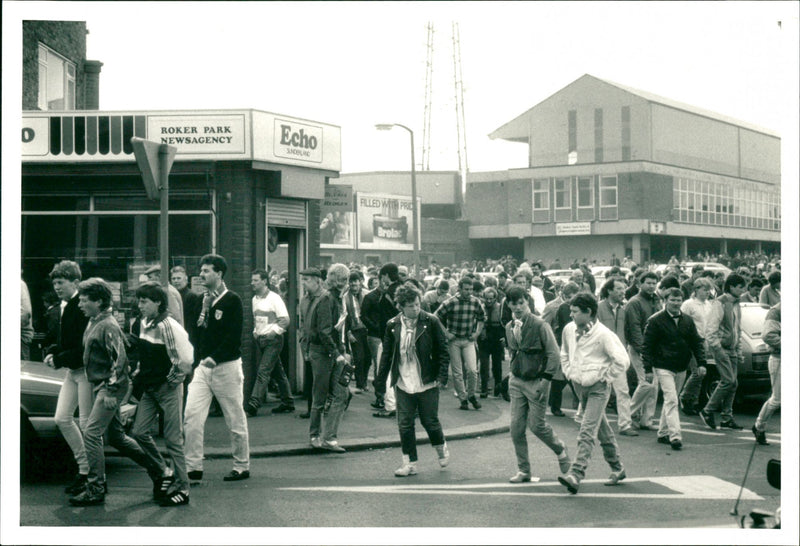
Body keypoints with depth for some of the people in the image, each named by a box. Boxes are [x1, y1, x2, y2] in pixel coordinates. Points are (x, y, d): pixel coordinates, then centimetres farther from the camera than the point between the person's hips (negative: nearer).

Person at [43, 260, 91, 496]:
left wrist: (60, 360, -17)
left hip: (86, 370, -10)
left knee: (87, 423, -4)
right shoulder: (64, 306, 10)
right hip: (72, 370, 10)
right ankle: (84, 467, 19)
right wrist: (53, 353, 3)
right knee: (62, 418, 9)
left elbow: (84, 346, -22)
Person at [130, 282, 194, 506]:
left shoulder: (168, 326, -18)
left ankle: (181, 488, 6)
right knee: (139, 432, 5)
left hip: (168, 389, -8)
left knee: (173, 439, -3)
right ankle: (163, 474, 22)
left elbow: (186, 359, -22)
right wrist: (140, 376, 15)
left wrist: (172, 380, -13)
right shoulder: (144, 324, 9)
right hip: (149, 388, 8)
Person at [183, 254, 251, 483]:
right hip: (202, 367, 6)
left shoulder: (232, 300, -6)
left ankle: (242, 467, 17)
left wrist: (214, 358, -22)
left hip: (226, 367, -6)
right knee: (191, 416, -6)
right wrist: (203, 309, 0)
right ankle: (193, 469, -2)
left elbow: (234, 336, -15)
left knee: (235, 420, 4)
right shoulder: (201, 300, 13)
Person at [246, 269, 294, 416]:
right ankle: (287, 403, 19)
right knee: (277, 372, 12)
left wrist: (274, 332, -13)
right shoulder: (254, 299, 11)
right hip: (260, 340, 7)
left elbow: (285, 320, -12)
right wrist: (255, 331, 10)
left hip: (272, 340, -7)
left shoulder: (274, 298, -10)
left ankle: (253, 405, -16)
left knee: (263, 372, -12)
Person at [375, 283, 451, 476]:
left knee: (430, 421, 6)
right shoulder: (393, 325, 2)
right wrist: (381, 378, 7)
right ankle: (409, 463, 12)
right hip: (403, 384, 2)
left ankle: (441, 448, 35)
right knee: (405, 424, 2)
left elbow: (443, 350, -2)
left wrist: (442, 375, -10)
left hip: (427, 384, -2)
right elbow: (387, 353, 10)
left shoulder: (431, 322, -5)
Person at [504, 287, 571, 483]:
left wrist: (545, 380, -17)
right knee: (516, 427, 1)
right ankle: (523, 470, 11)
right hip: (516, 381, 5)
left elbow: (554, 354, -13)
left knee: (536, 425, -5)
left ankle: (560, 449, 25)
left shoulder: (540, 325, -12)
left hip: (536, 382, -5)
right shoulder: (509, 327, 6)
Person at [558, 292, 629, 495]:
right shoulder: (569, 329, 2)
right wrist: (569, 373, 12)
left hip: (598, 388, -7)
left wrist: (605, 378, -10)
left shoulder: (603, 334, -17)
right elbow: (564, 353, 22)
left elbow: (622, 361, -15)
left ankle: (576, 474, -22)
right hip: (579, 385, 7)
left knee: (587, 432, -15)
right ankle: (617, 469, 30)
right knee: (602, 430, 17)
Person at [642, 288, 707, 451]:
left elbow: (696, 342, 12)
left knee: (671, 400, 14)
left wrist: (701, 363, 1)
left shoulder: (687, 321, 8)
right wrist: (648, 369, -11)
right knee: (671, 400, -15)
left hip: (681, 368, 6)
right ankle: (675, 436, -18)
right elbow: (647, 346, -6)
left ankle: (663, 433, 25)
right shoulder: (655, 321, -7)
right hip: (663, 367, -6)